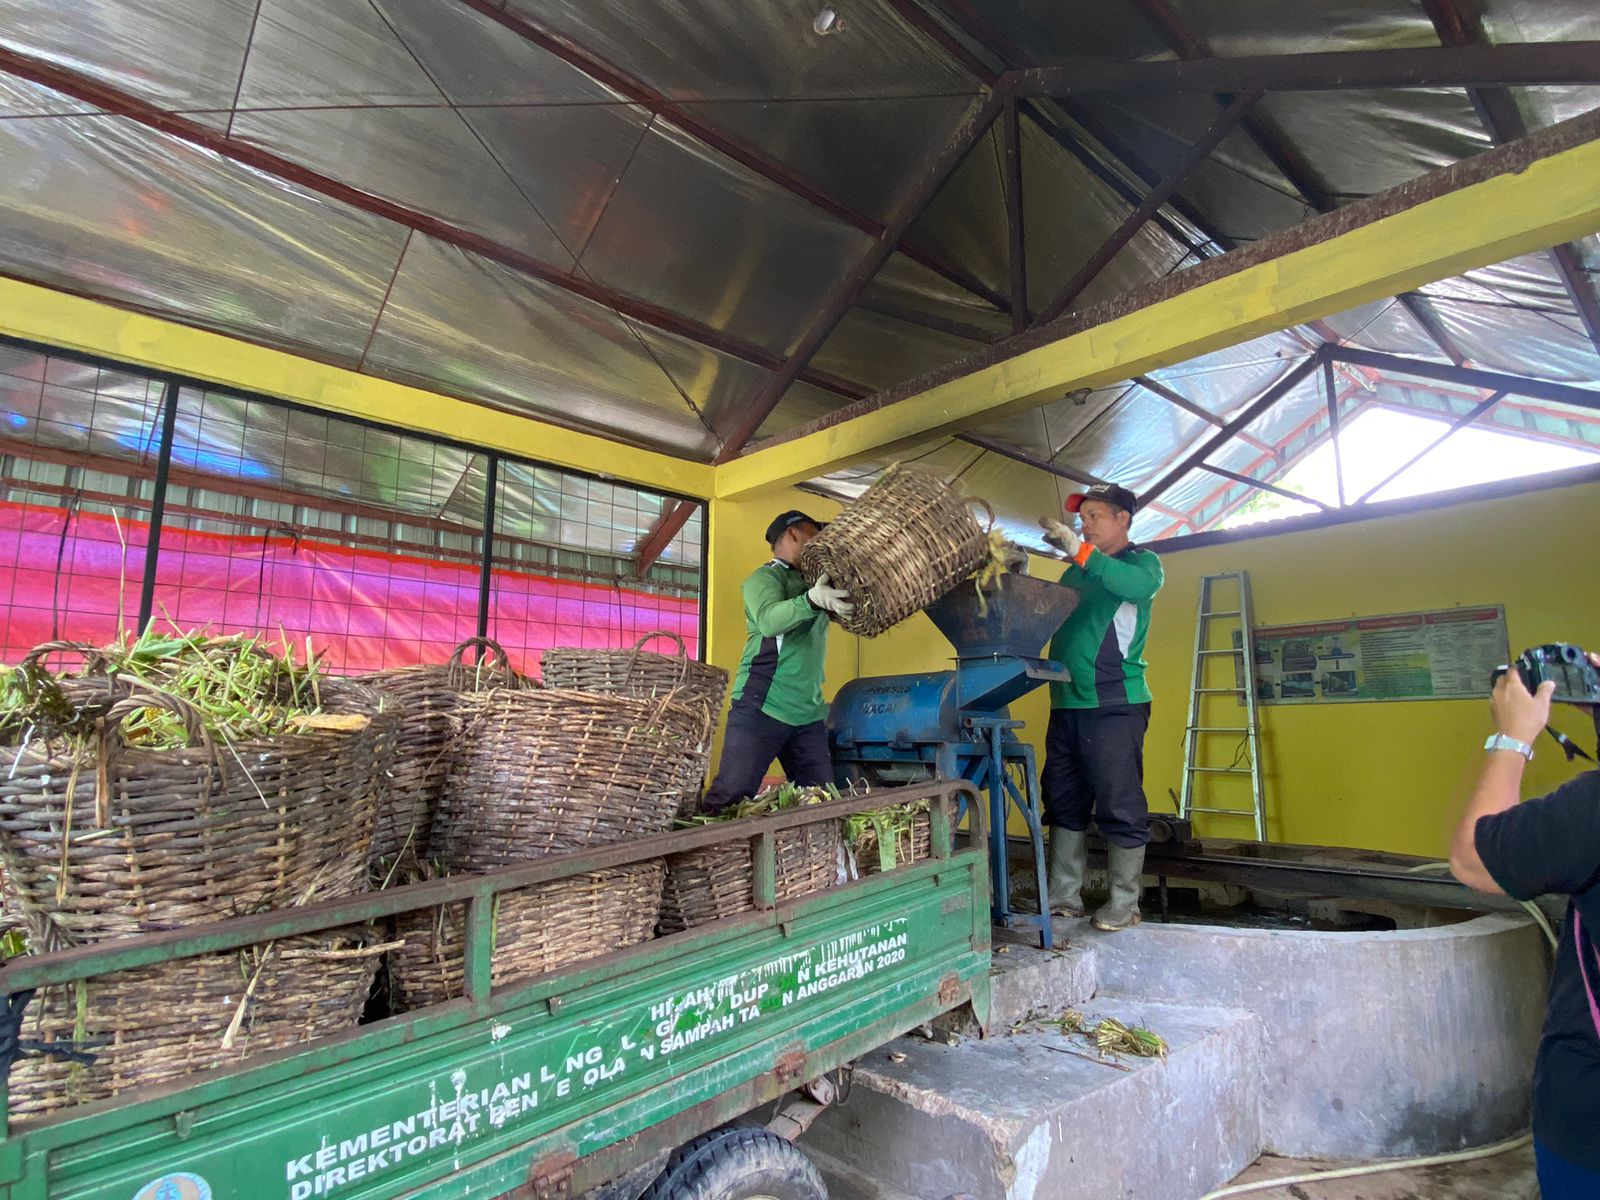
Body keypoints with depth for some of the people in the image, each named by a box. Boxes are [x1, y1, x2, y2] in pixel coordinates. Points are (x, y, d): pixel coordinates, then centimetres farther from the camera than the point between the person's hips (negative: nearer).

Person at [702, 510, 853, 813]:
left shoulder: (816, 581, 21)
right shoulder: (765, 577, -3)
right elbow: (769, 620, -23)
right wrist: (812, 600, -40)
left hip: (809, 715, 7)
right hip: (761, 708, -7)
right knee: (731, 798, -8)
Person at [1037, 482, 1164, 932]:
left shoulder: (1142, 561, 2)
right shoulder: (1075, 573, 19)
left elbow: (1137, 586, -22)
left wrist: (1080, 550, -27)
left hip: (1115, 704, -6)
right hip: (1067, 704, 6)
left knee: (1120, 807, -1)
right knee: (1064, 803, 10)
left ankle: (1124, 903, 11)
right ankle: (1064, 896, 19)